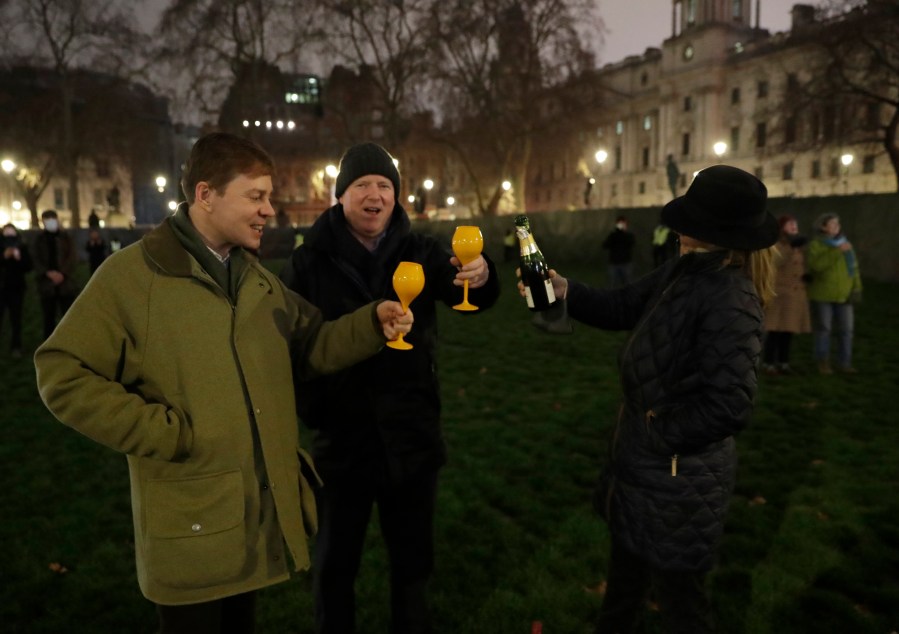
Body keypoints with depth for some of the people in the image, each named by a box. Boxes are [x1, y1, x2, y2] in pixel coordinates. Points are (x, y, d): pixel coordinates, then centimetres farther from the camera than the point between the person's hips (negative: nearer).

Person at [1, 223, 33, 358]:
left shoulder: (22, 247, 2)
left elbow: (28, 266, -1)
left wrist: (19, 258, -17)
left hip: (16, 288, 0)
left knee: (16, 320, 4)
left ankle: (16, 348, 10)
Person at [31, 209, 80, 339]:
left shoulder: (66, 237, 8)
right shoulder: (39, 239, 10)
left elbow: (73, 258, -1)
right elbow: (35, 260, 2)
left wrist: (62, 274, -14)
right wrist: (48, 273, -15)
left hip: (66, 283, -1)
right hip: (46, 284, 1)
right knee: (48, 318, 4)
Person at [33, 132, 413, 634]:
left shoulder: (258, 279, 9)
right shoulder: (133, 274, -13)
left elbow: (310, 346, 10)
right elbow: (63, 375, -14)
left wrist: (373, 323, -8)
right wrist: (168, 435, -18)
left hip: (264, 508, 6)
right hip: (192, 521, -6)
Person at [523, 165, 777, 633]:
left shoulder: (729, 297, -27)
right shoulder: (683, 270, 1)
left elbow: (727, 405, -31)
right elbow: (621, 309, 10)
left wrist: (660, 436, -19)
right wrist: (564, 292, -4)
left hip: (677, 474, -9)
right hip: (642, 456, 9)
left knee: (674, 585, 15)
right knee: (626, 563, 29)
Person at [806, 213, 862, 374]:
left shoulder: (845, 244, 10)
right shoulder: (815, 245, -3)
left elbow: (854, 267, 11)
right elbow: (816, 265, -19)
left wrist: (857, 289, 2)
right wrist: (837, 251, -22)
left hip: (843, 295, 4)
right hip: (822, 295, -4)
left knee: (846, 329, 1)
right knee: (823, 329, 1)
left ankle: (844, 363, 10)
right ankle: (823, 362, 12)